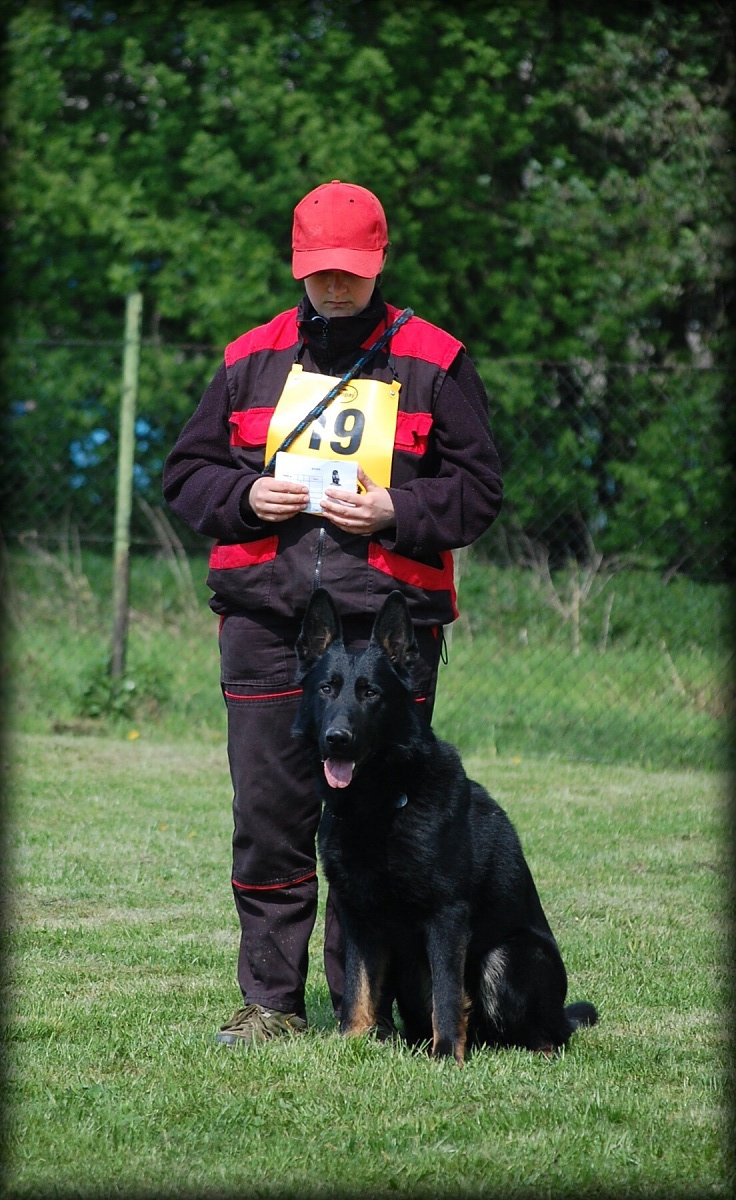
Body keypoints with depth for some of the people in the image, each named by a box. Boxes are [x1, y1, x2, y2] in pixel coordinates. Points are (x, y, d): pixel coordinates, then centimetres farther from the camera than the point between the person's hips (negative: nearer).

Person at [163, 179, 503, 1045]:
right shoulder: (250, 361, 14)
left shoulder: (433, 363, 6)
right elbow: (185, 472, 16)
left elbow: (476, 486, 5)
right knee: (268, 811, 1)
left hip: (388, 617, -2)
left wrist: (394, 511, -11)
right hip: (264, 616, 2)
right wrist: (245, 496, -4)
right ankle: (270, 998, 10)